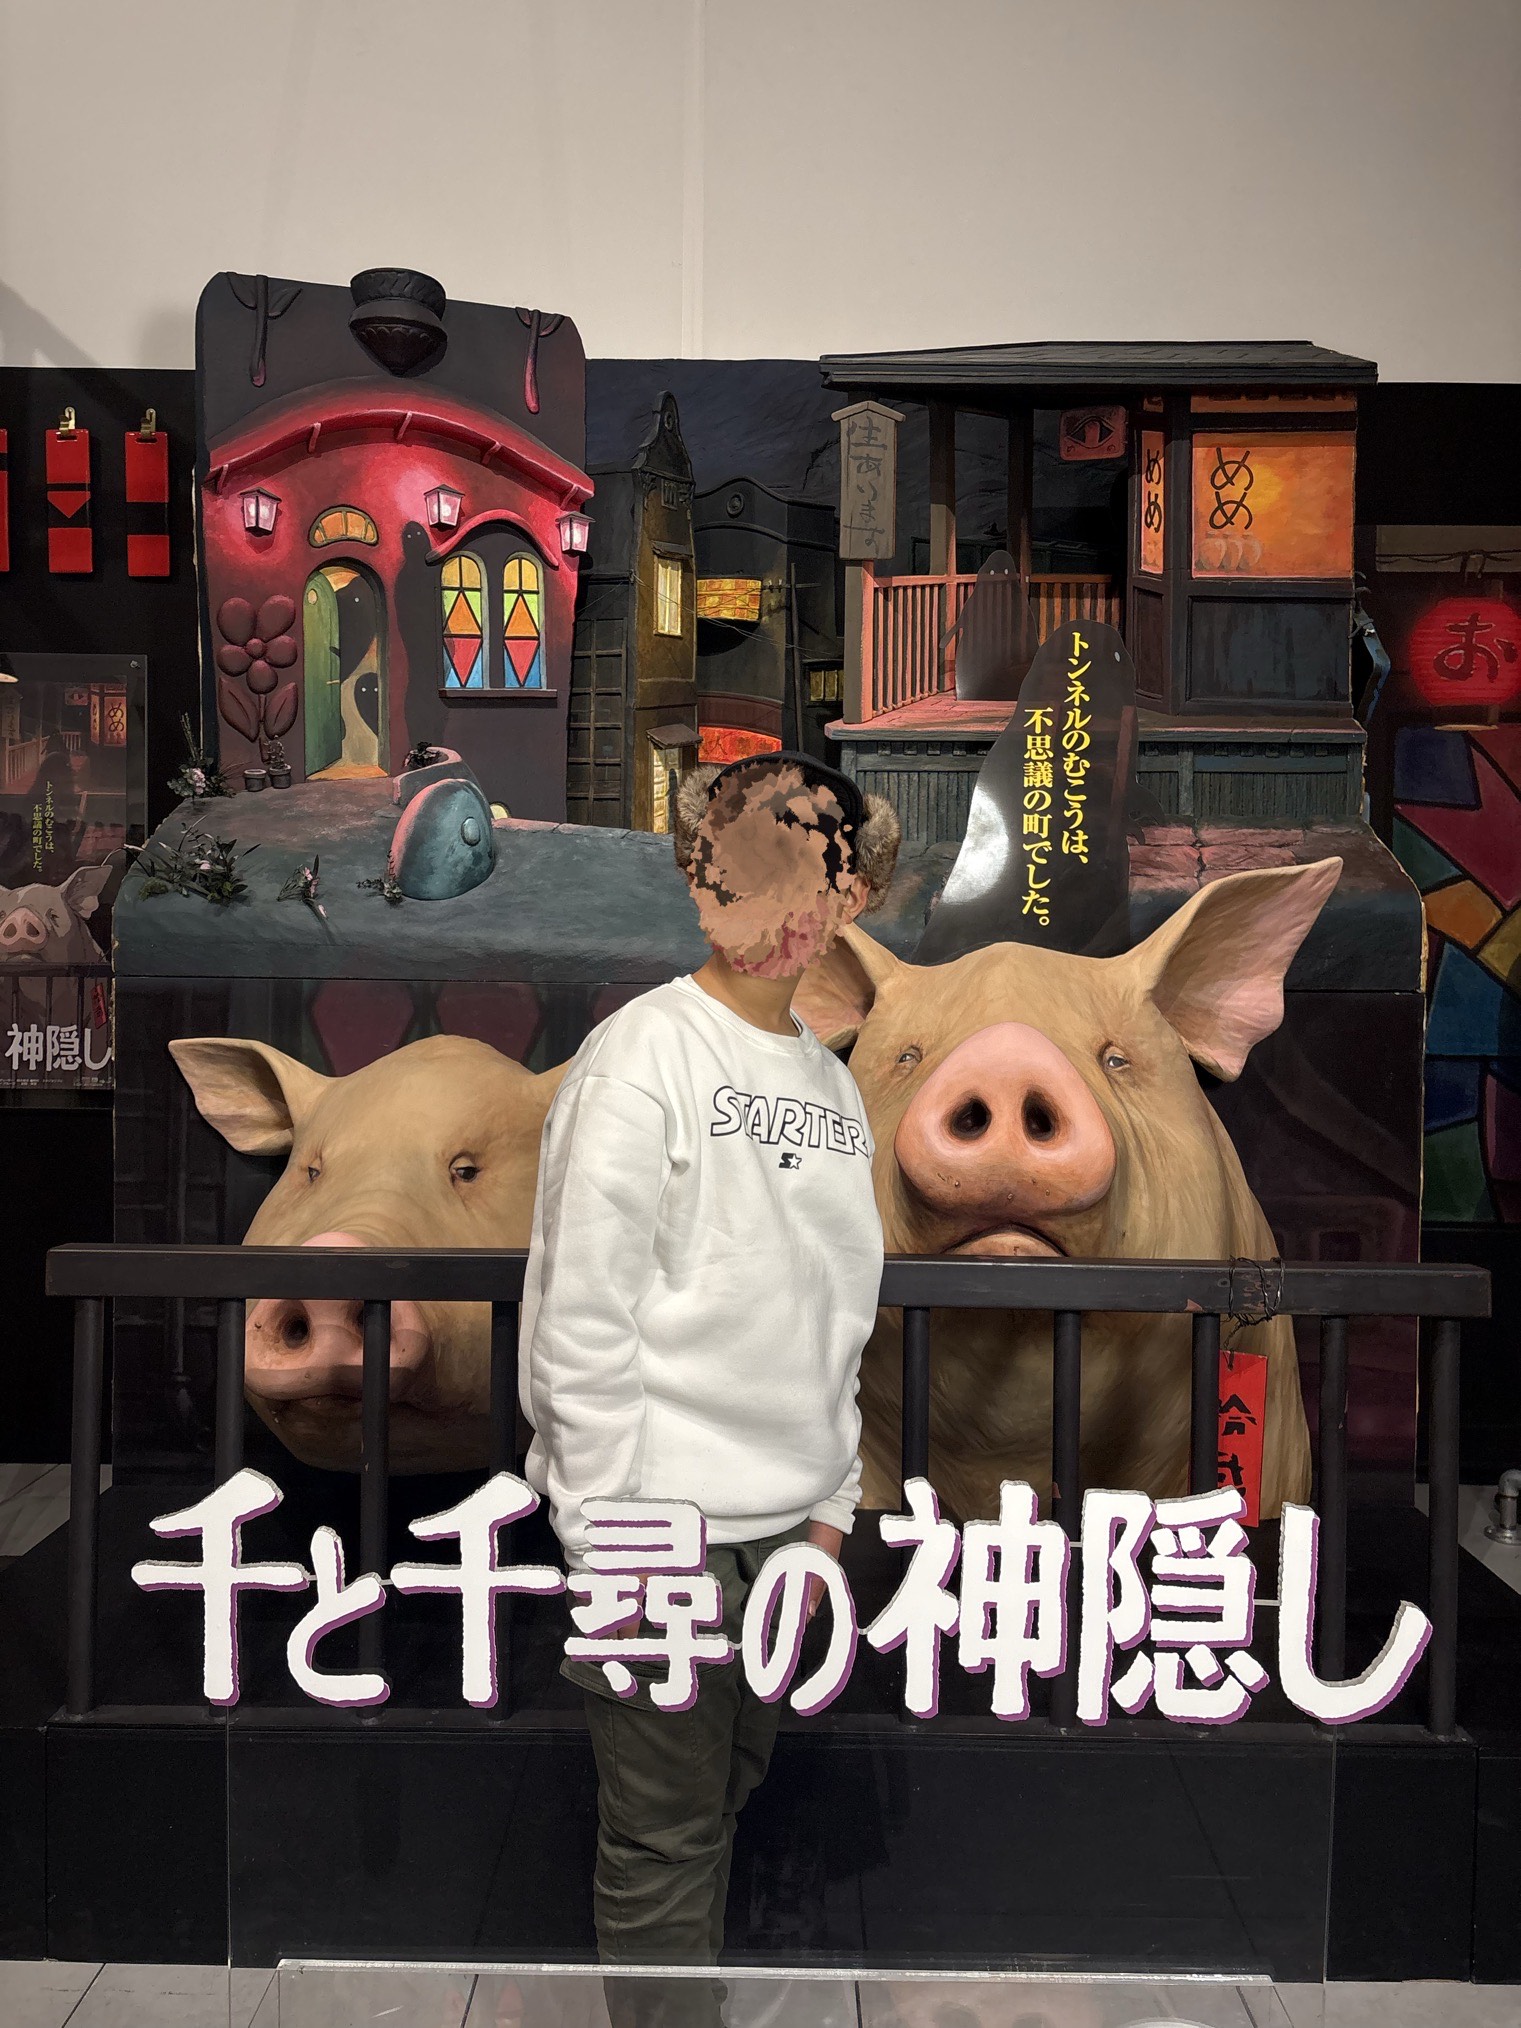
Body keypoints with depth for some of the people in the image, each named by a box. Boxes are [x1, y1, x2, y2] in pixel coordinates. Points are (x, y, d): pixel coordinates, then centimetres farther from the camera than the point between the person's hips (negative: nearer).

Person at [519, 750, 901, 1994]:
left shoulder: (834, 1087, 9)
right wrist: (614, 1543, -15)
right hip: (664, 1519, -7)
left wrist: (830, 1512, 12)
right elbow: (579, 1316, -15)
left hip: (782, 1523, 7)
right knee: (667, 1840, 4)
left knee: (733, 1787, 20)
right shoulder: (644, 1054, -13)